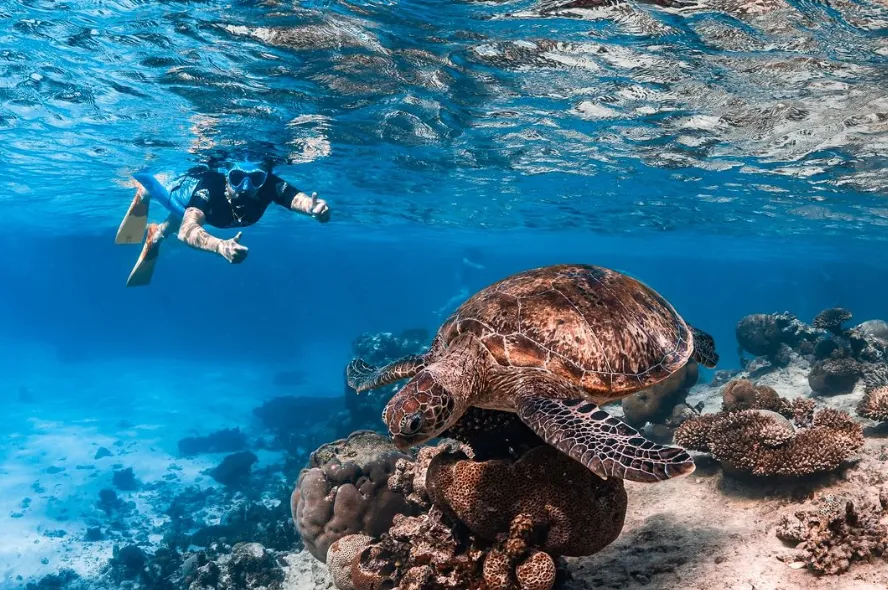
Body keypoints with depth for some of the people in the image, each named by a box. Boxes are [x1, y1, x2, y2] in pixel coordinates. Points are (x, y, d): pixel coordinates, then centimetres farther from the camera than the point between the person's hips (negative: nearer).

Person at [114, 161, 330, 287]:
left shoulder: (270, 186, -45)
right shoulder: (210, 187, -51)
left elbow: (297, 198, -63)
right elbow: (187, 230, -66)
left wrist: (315, 207, -87)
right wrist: (221, 247, -86)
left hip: (214, 211, 3)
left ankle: (155, 235, 67)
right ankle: (144, 193, 65)